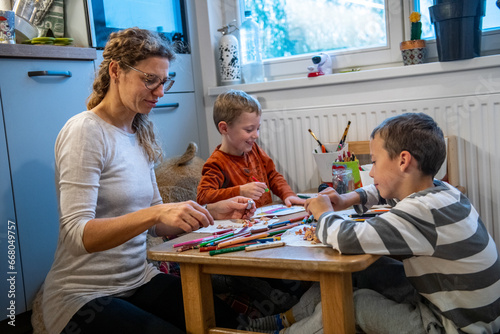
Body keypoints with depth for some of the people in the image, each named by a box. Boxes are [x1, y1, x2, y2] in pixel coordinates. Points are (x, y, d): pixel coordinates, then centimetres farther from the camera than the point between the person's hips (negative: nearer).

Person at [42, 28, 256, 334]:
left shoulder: (140, 134, 8)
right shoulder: (85, 132, -14)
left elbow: (155, 226, 9)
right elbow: (78, 235, -24)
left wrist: (214, 212, -6)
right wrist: (155, 213, -36)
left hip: (139, 280, 6)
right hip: (85, 297, -6)